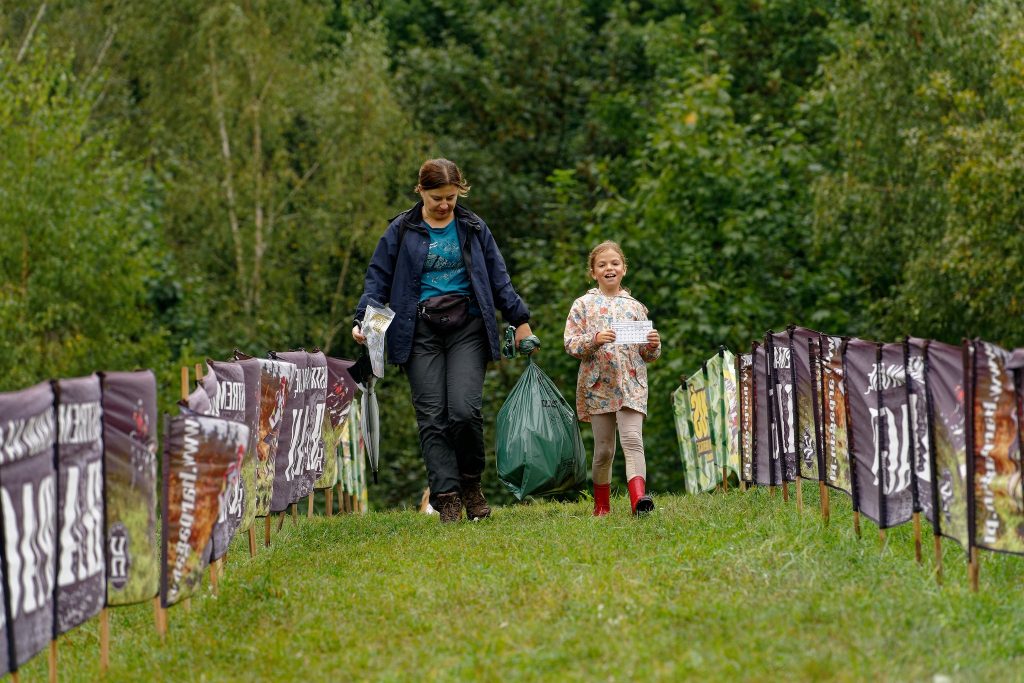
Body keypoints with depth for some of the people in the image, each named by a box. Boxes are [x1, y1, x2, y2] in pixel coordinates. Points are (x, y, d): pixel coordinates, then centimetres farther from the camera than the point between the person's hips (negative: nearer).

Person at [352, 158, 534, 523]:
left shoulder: (473, 227, 9)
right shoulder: (401, 231, 5)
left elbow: (498, 278, 14)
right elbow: (378, 278, 7)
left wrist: (520, 319, 12)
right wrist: (363, 320, -7)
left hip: (466, 328, 0)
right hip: (420, 332, 0)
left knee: (464, 410, -14)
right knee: (432, 417, -6)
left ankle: (470, 483, 8)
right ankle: (447, 496, -5)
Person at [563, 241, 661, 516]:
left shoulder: (635, 307, 12)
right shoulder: (584, 305, 7)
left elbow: (647, 355, 15)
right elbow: (570, 343, 0)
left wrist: (654, 345, -7)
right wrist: (594, 339, -17)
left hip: (631, 386, 0)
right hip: (598, 386, 0)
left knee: (632, 440, -17)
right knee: (603, 449, 6)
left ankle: (638, 498, -31)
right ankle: (601, 506, 18)